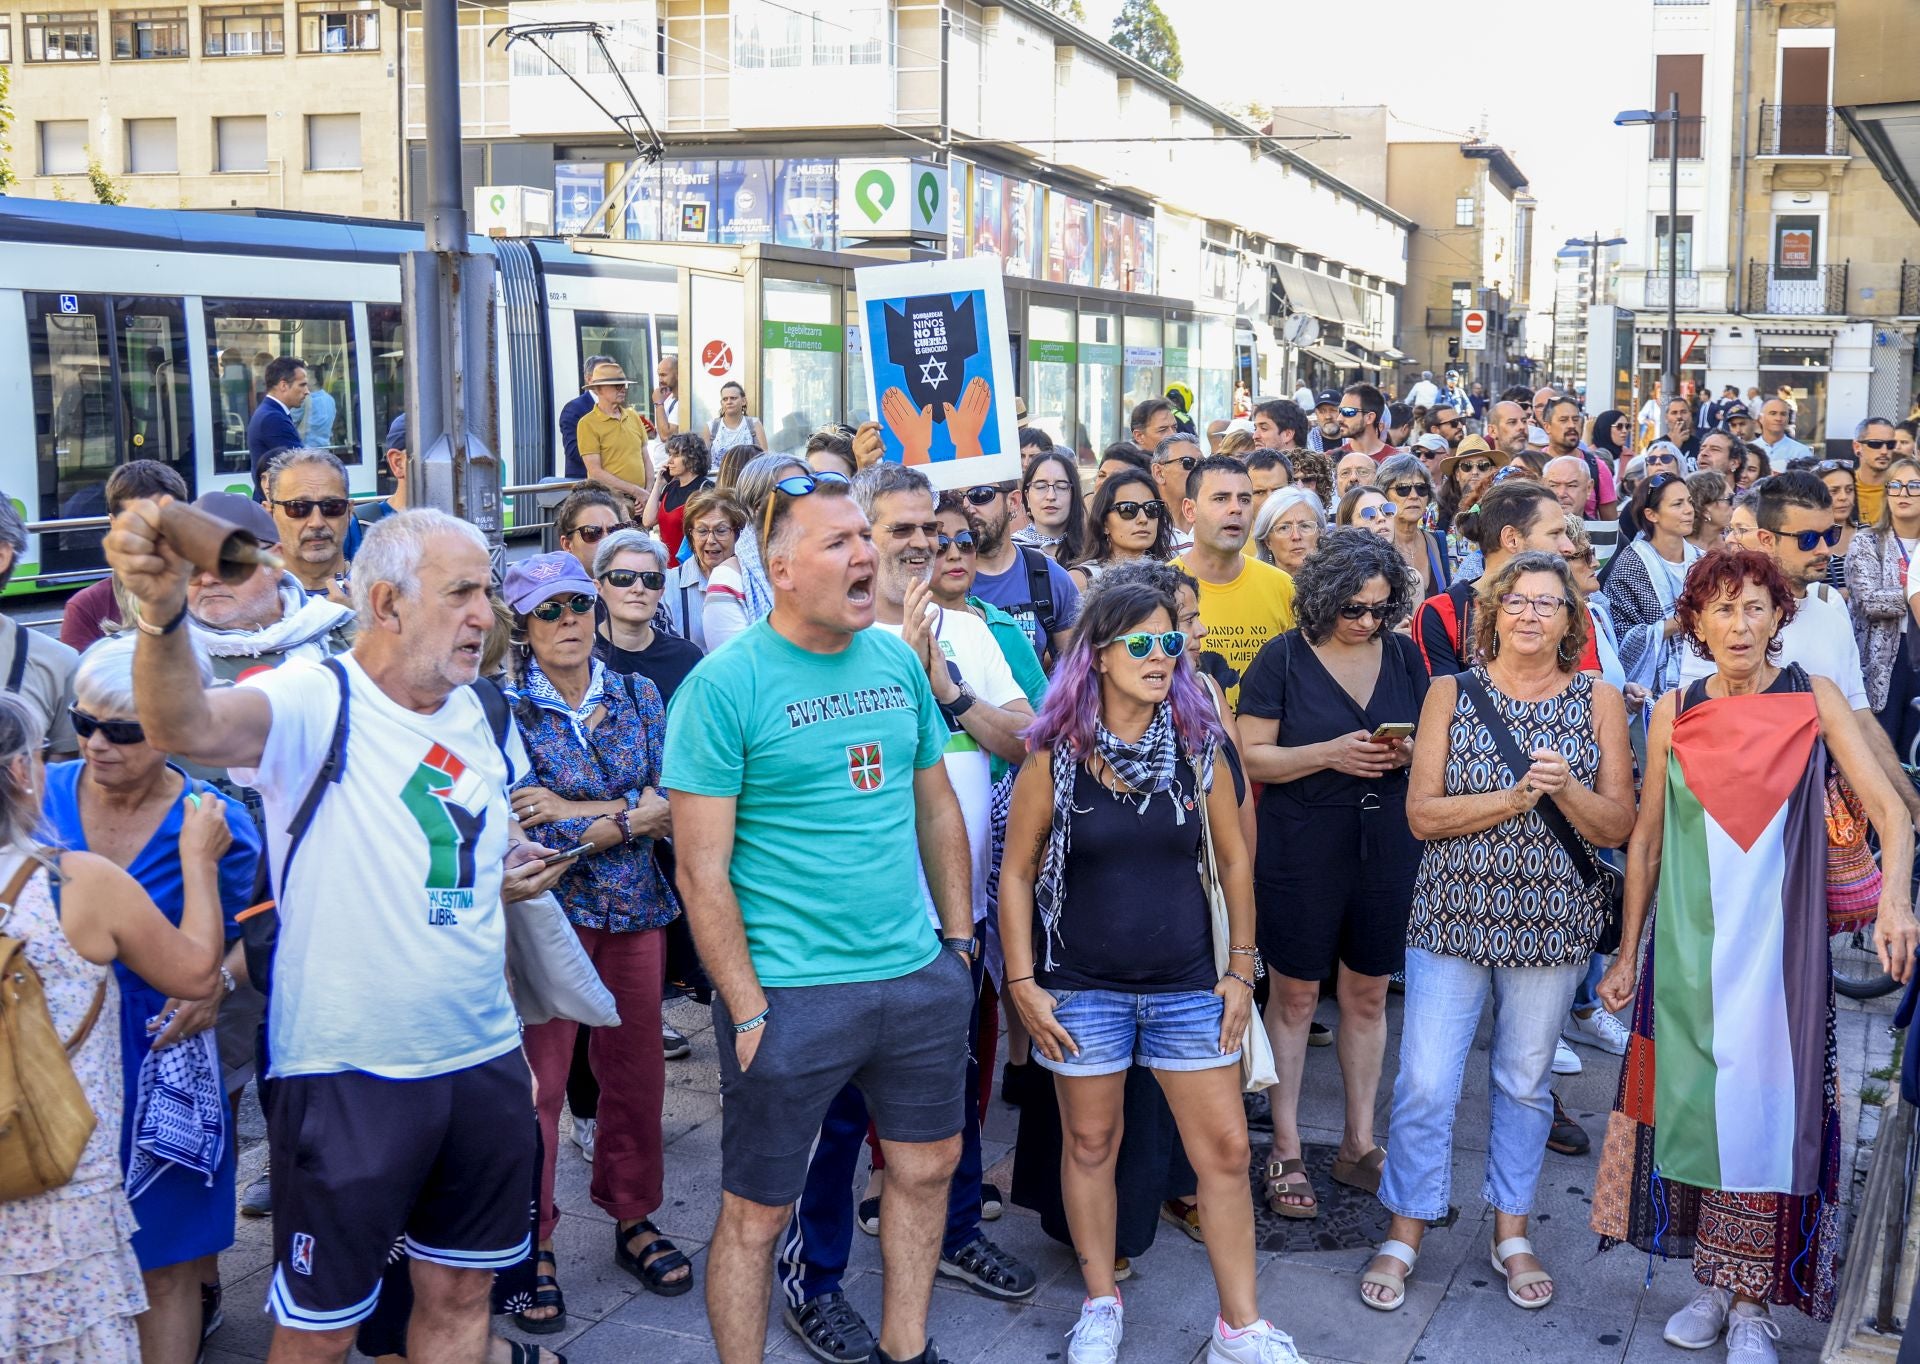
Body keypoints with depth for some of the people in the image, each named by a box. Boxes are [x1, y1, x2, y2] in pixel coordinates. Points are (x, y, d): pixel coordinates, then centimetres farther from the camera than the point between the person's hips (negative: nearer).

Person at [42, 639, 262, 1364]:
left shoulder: (215, 823, -8)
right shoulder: (41, 795, -3)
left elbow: (252, 934, 2)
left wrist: (219, 983, -17)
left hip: (157, 1058, -2)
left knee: (163, 1268, 8)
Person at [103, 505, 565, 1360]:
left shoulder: (487, 716, 6)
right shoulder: (316, 702, -15)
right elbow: (187, 727, -37)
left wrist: (515, 872, 2)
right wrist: (164, 613, -55)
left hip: (484, 1060, 6)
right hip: (347, 1074, -6)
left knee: (460, 1293, 20)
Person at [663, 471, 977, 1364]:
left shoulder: (898, 661, 5)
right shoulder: (724, 684, -13)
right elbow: (701, 870, -13)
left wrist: (959, 937, 11)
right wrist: (748, 1010, -14)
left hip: (918, 976, 6)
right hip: (791, 993, -6)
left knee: (927, 1167, 19)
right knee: (755, 1211, 5)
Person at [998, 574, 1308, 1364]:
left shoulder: (1198, 748, -2)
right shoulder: (1055, 756, -8)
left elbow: (1233, 859, 6)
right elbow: (1018, 871, -2)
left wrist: (1241, 970, 4)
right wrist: (1023, 984, -6)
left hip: (1187, 985, 2)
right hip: (1083, 988, -1)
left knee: (1224, 1150, 4)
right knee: (1090, 1145, 12)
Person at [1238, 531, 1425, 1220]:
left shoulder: (1404, 655, 6)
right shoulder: (1283, 658, -5)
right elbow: (1251, 755, -8)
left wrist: (1410, 752, -9)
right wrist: (1328, 754, -20)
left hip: (1387, 847, 4)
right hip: (1301, 848, -3)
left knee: (1367, 995, 11)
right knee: (1295, 996, 5)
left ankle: (1359, 1144, 24)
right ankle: (1285, 1152, 15)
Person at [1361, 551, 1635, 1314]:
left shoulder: (1598, 702, 3)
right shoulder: (1451, 694, 1)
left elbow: (1617, 827, 1)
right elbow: (1421, 814, -7)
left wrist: (1565, 789, -18)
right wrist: (1514, 797, -17)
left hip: (1550, 922, 1)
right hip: (1453, 918, -1)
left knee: (1525, 1081, 12)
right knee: (1425, 1082, -1)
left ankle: (1511, 1233, 28)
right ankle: (1404, 1234, 15)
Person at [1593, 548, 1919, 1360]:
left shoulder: (1814, 700, -2)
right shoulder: (1675, 713, 4)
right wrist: (1628, 953, 10)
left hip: (1778, 948, -2)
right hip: (1686, 948, 2)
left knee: (1766, 1114, 0)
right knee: (1692, 1104, 6)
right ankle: (1712, 1284, 22)